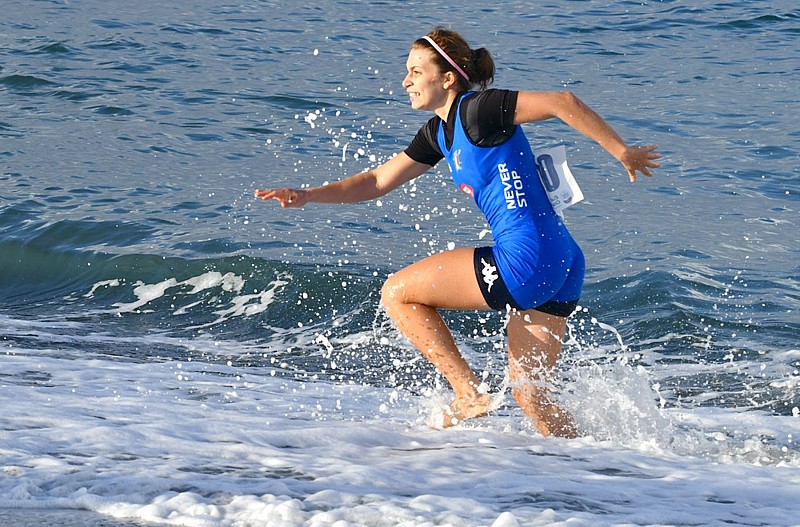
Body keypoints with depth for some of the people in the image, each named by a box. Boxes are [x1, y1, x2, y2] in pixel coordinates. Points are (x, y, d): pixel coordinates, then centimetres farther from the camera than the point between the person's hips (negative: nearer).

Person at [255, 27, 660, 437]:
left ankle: (468, 394, 1)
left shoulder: (477, 110, -8)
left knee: (397, 293, 3)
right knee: (528, 394, 14)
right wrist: (305, 196, 14)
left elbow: (563, 103, -13)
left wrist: (622, 152, -11)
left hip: (527, 258, -10)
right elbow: (378, 182, 24)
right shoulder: (439, 133, 18)